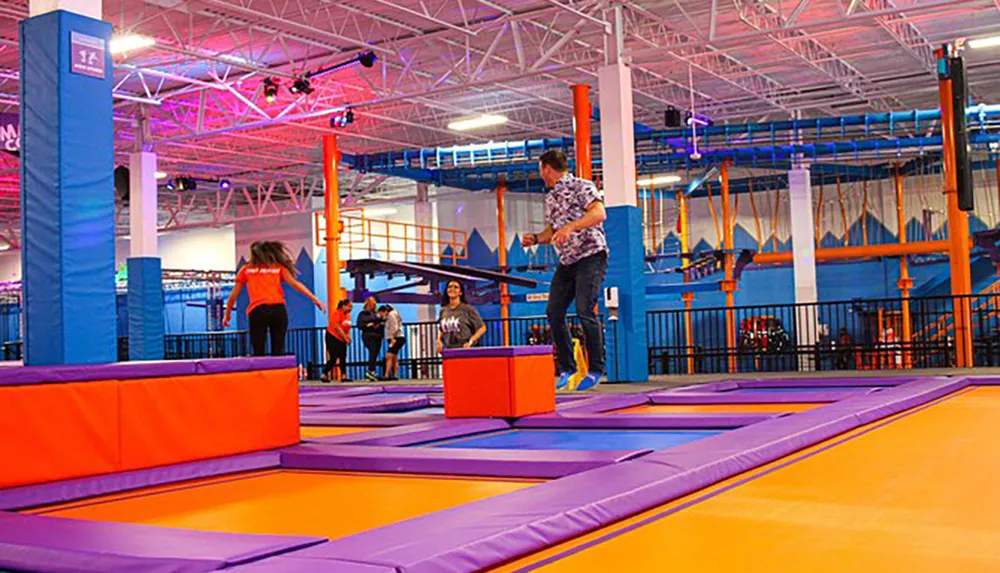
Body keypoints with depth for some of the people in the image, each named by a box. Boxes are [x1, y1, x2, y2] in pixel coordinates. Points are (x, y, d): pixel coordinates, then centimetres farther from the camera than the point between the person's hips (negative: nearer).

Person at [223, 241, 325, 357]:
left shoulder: (246, 270, 20)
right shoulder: (279, 267, 19)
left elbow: (233, 296, 20)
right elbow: (294, 283, 4)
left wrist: (227, 314, 30)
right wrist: (314, 298, 0)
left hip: (257, 311, -1)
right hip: (278, 309, 1)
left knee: (259, 354, -1)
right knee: (278, 352, 5)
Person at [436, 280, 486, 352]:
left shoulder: (467, 309, -2)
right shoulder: (443, 310, 12)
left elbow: (482, 328, -1)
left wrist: (470, 342, -10)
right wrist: (439, 340, 8)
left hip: (464, 349, -5)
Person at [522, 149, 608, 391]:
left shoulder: (581, 186, -7)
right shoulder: (550, 197, 17)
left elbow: (599, 214, -21)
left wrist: (570, 227, -32)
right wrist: (535, 238, 6)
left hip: (591, 256, -8)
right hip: (566, 261, 8)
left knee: (584, 310, -18)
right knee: (554, 312, 1)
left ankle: (596, 369, -6)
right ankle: (566, 368, 10)